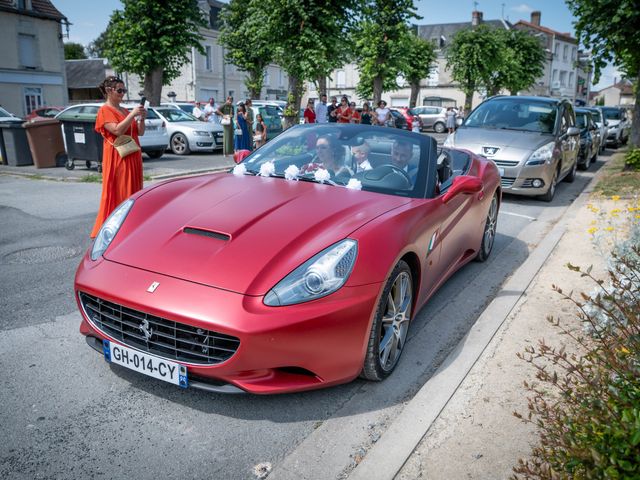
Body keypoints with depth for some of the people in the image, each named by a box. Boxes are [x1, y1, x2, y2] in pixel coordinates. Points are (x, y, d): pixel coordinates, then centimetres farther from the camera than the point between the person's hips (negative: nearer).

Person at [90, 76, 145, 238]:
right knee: (117, 193, -7)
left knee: (133, 191, 8)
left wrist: (142, 118, -3)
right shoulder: (105, 110, -4)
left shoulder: (124, 111, 17)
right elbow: (117, 130, -19)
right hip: (117, 158, -7)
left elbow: (140, 132, 14)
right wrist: (132, 114, -18)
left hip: (133, 157, 8)